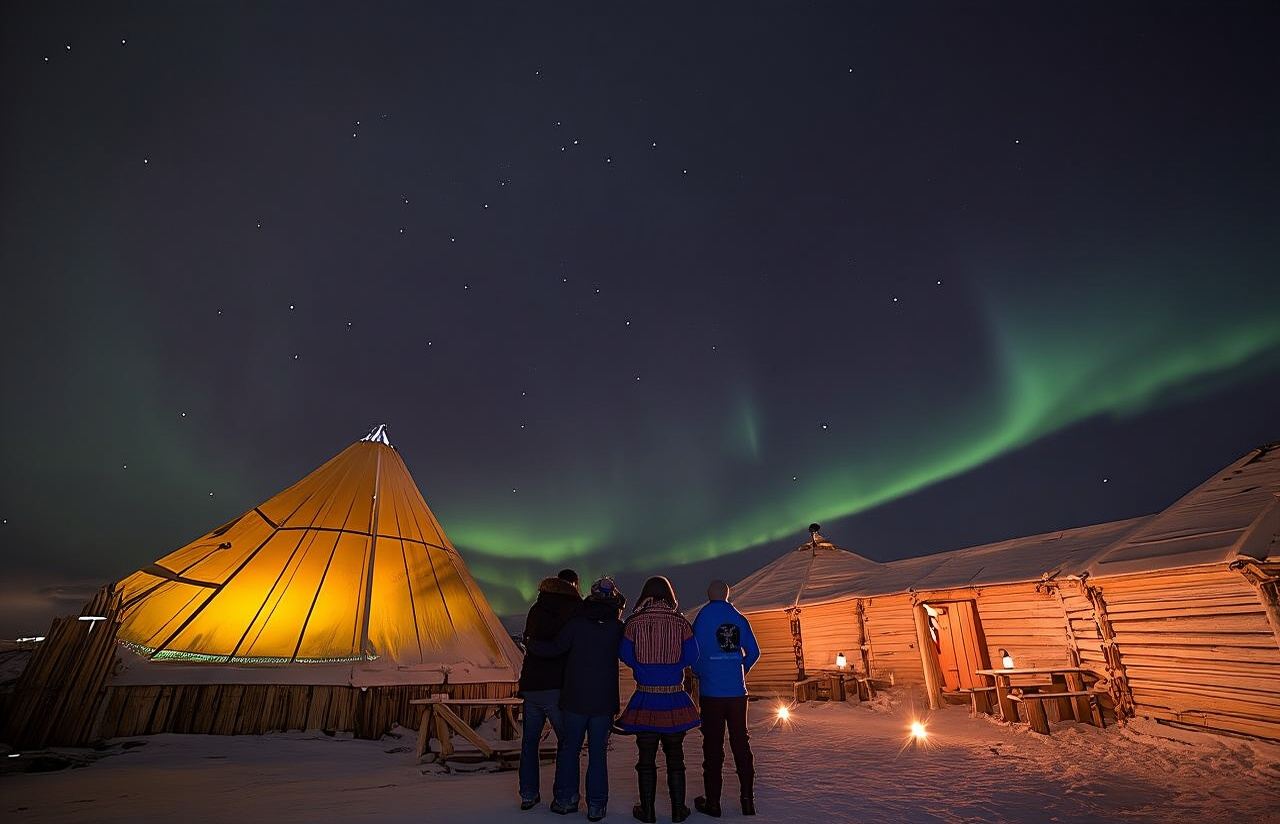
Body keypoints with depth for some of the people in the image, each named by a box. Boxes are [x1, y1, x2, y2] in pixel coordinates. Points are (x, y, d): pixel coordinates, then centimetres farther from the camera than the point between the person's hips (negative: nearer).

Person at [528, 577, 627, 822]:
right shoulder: (617, 628, -6)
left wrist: (530, 645, 2)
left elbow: (555, 648, -11)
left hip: (574, 699, 0)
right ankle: (596, 805, 16)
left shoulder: (577, 622, -9)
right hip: (604, 702, 0)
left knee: (569, 748, 16)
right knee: (598, 752, 11)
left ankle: (566, 799, 21)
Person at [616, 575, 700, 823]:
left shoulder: (634, 622, -7)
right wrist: (670, 665, 7)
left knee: (646, 757, 13)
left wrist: (645, 667, 8)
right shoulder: (680, 622, -6)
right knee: (675, 755, 16)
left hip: (645, 698, -1)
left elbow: (625, 655, -5)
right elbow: (691, 657, -5)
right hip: (674, 697, 1)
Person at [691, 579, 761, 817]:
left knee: (713, 746, 6)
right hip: (737, 691, 3)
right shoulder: (739, 619, 2)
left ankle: (712, 802, 14)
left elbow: (696, 653, -10)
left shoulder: (703, 617, -8)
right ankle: (748, 800, 19)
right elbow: (754, 652, 5)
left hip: (711, 693, -3)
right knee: (741, 744, 13)